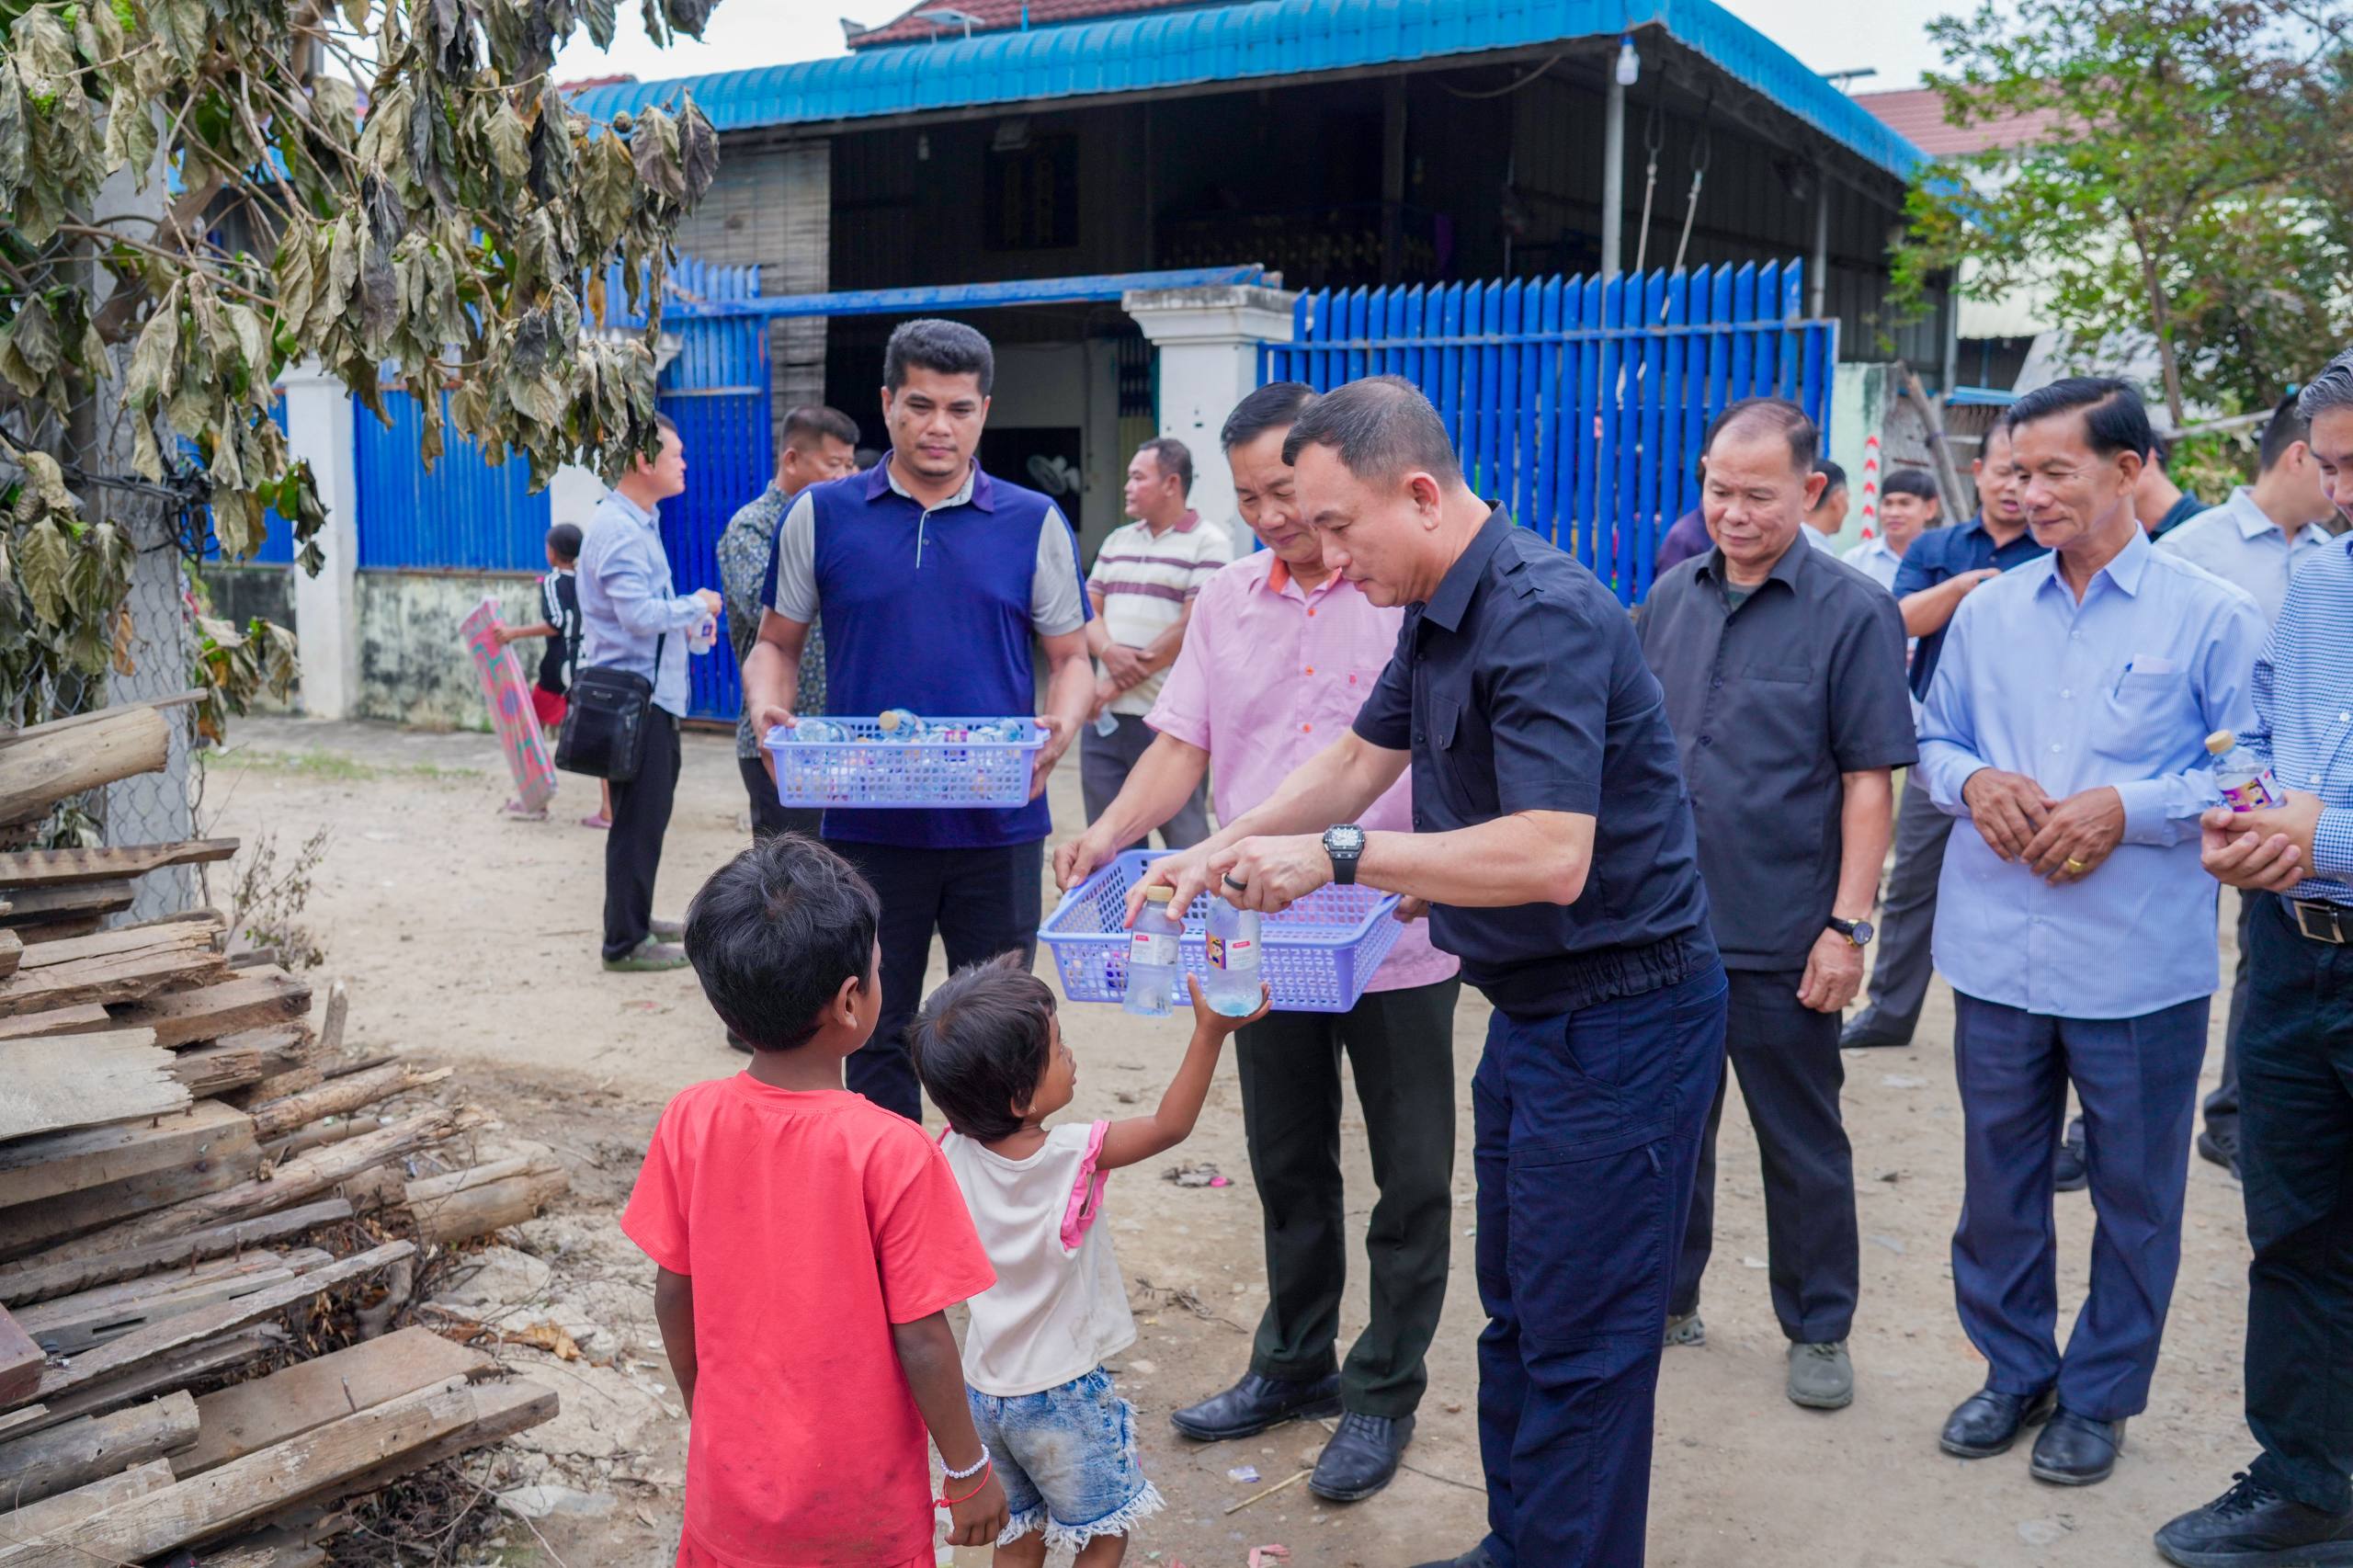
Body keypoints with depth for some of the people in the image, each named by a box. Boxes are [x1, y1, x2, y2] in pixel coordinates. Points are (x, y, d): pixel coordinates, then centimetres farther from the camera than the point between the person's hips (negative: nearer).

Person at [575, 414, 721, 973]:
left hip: (651, 691, 11)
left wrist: (686, 620, 10)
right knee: (639, 818, -5)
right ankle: (625, 942, 3)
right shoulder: (618, 530, -18)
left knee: (650, 808, 18)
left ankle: (635, 917, 31)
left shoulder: (638, 523, 17)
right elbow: (640, 613, -26)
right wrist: (698, 606, -12)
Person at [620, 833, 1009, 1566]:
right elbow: (921, 1342, -18)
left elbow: (672, 1292, -2)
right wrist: (970, 1470, -4)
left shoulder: (689, 1122, -13)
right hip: (861, 1503, -3)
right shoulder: (893, 1153, -25)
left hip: (732, 1472, 4)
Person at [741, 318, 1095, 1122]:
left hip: (999, 824, 0)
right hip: (868, 826, 0)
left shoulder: (1035, 523, 4)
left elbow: (1071, 658, 7)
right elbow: (775, 643, 11)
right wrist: (768, 709, -11)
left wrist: (1061, 729, -14)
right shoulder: (821, 515, 4)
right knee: (876, 1034, 10)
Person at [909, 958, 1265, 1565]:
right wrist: (1209, 1033, -19)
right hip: (1061, 1395, -5)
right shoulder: (1072, 1155, -25)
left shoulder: (954, 1152, -13)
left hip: (984, 1393, 5)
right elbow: (1171, 1125, -16)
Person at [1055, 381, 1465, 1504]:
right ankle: (1294, 1365, 35)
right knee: (1287, 1167, 18)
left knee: (1409, 1179, 7)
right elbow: (1183, 745, 5)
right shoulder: (1227, 601, 8)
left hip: (1396, 939, -5)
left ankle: (1383, 1392, 24)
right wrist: (1114, 831, -12)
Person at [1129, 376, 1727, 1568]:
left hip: (1618, 1020, -10)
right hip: (1533, 1011, 10)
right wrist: (1216, 855, 8)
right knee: (1514, 1313, 20)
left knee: (1577, 1338, 1)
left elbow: (1551, 856, -32)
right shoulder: (1436, 615, 7)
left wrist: (1337, 857, -27)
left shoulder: (1546, 619, -24)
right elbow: (1358, 761, 18)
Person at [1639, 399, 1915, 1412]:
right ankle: (1668, 1298, 33)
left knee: (1802, 1147, 10)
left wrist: (1848, 924, -14)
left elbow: (1870, 782, -10)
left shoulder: (1853, 613, -8)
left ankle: (1819, 1330, 26)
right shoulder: (1671, 597, 6)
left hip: (1782, 940, -4)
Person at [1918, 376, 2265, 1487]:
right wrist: (1973, 781, -6)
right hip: (1997, 952, 4)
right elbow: (1935, 739, 15)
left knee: (2135, 1192, 11)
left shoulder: (2210, 616, -5)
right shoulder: (1988, 612, 7)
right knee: (1996, 1177, 14)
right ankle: (2014, 1369, 34)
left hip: (2140, 966, -3)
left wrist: (2126, 808, -18)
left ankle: (2099, 1395, 30)